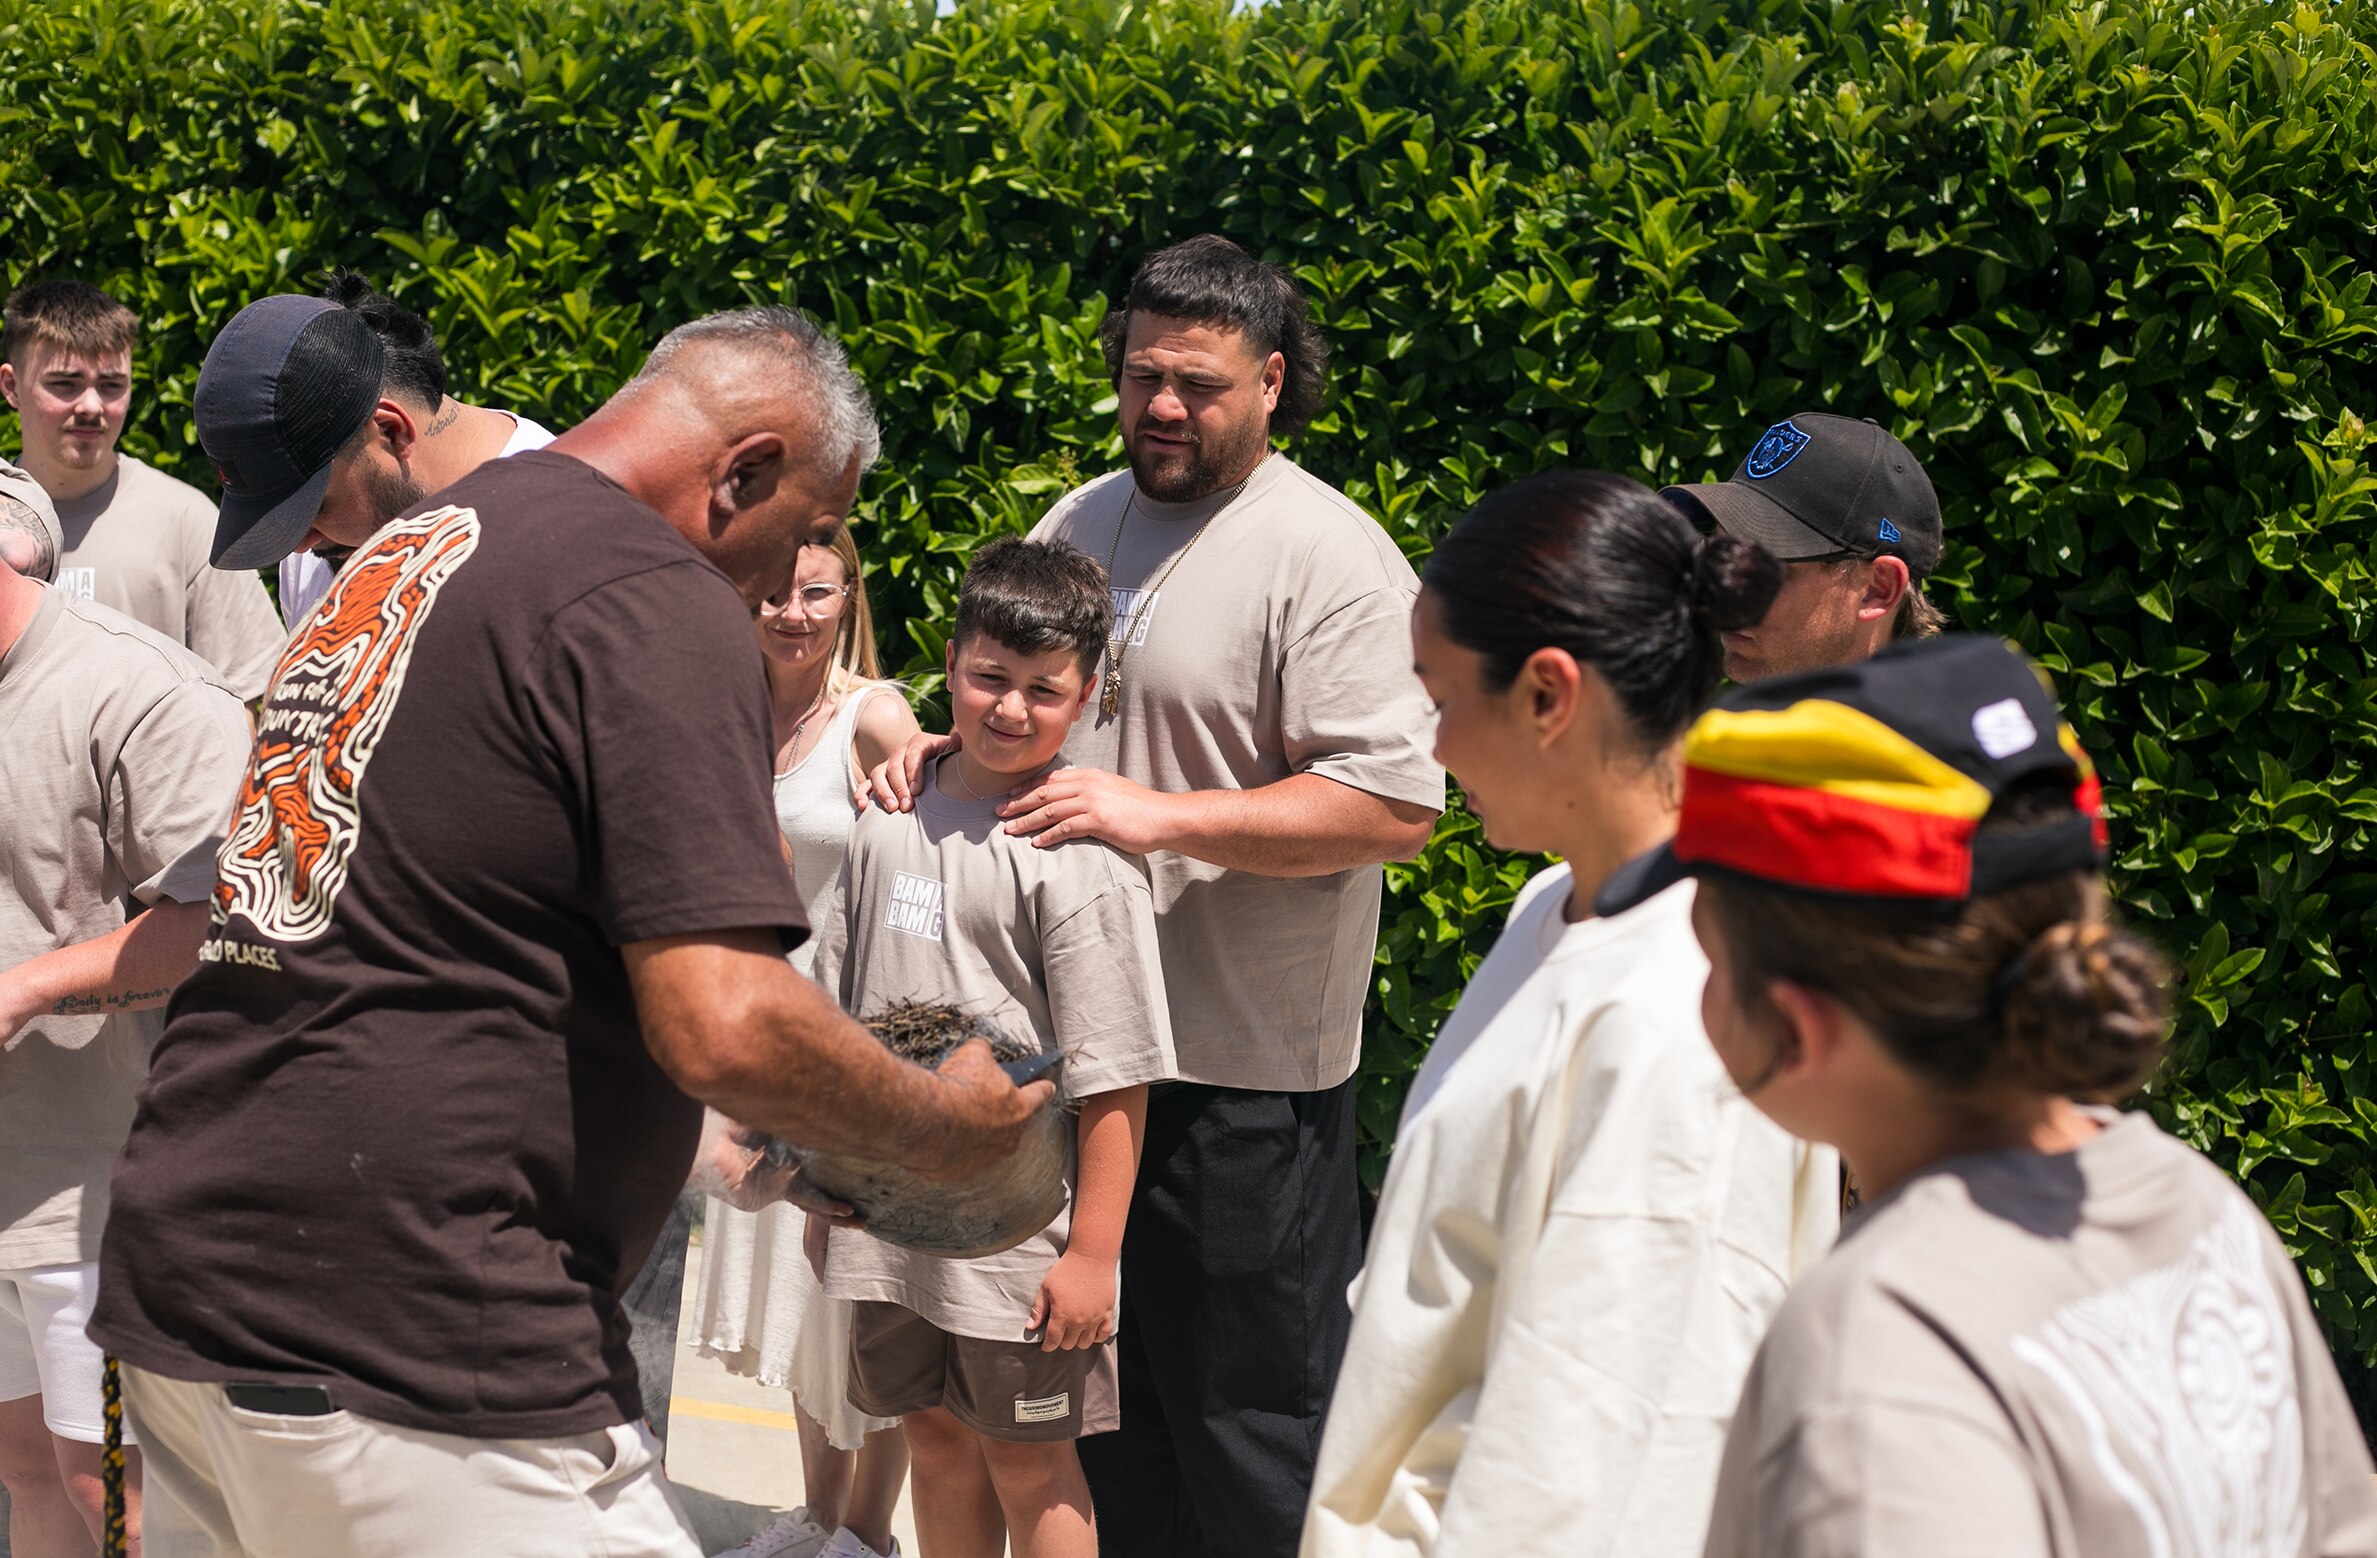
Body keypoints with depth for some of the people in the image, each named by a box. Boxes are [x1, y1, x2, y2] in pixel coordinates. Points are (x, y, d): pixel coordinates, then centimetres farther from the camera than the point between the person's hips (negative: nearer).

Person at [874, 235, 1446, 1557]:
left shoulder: (1326, 556, -11)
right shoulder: (1082, 522, 12)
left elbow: (1397, 804, -20)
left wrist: (1159, 815, -23)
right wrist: (942, 755, 2)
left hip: (1242, 1070, -7)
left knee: (1246, 1410, 2)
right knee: (1097, 1369, 18)